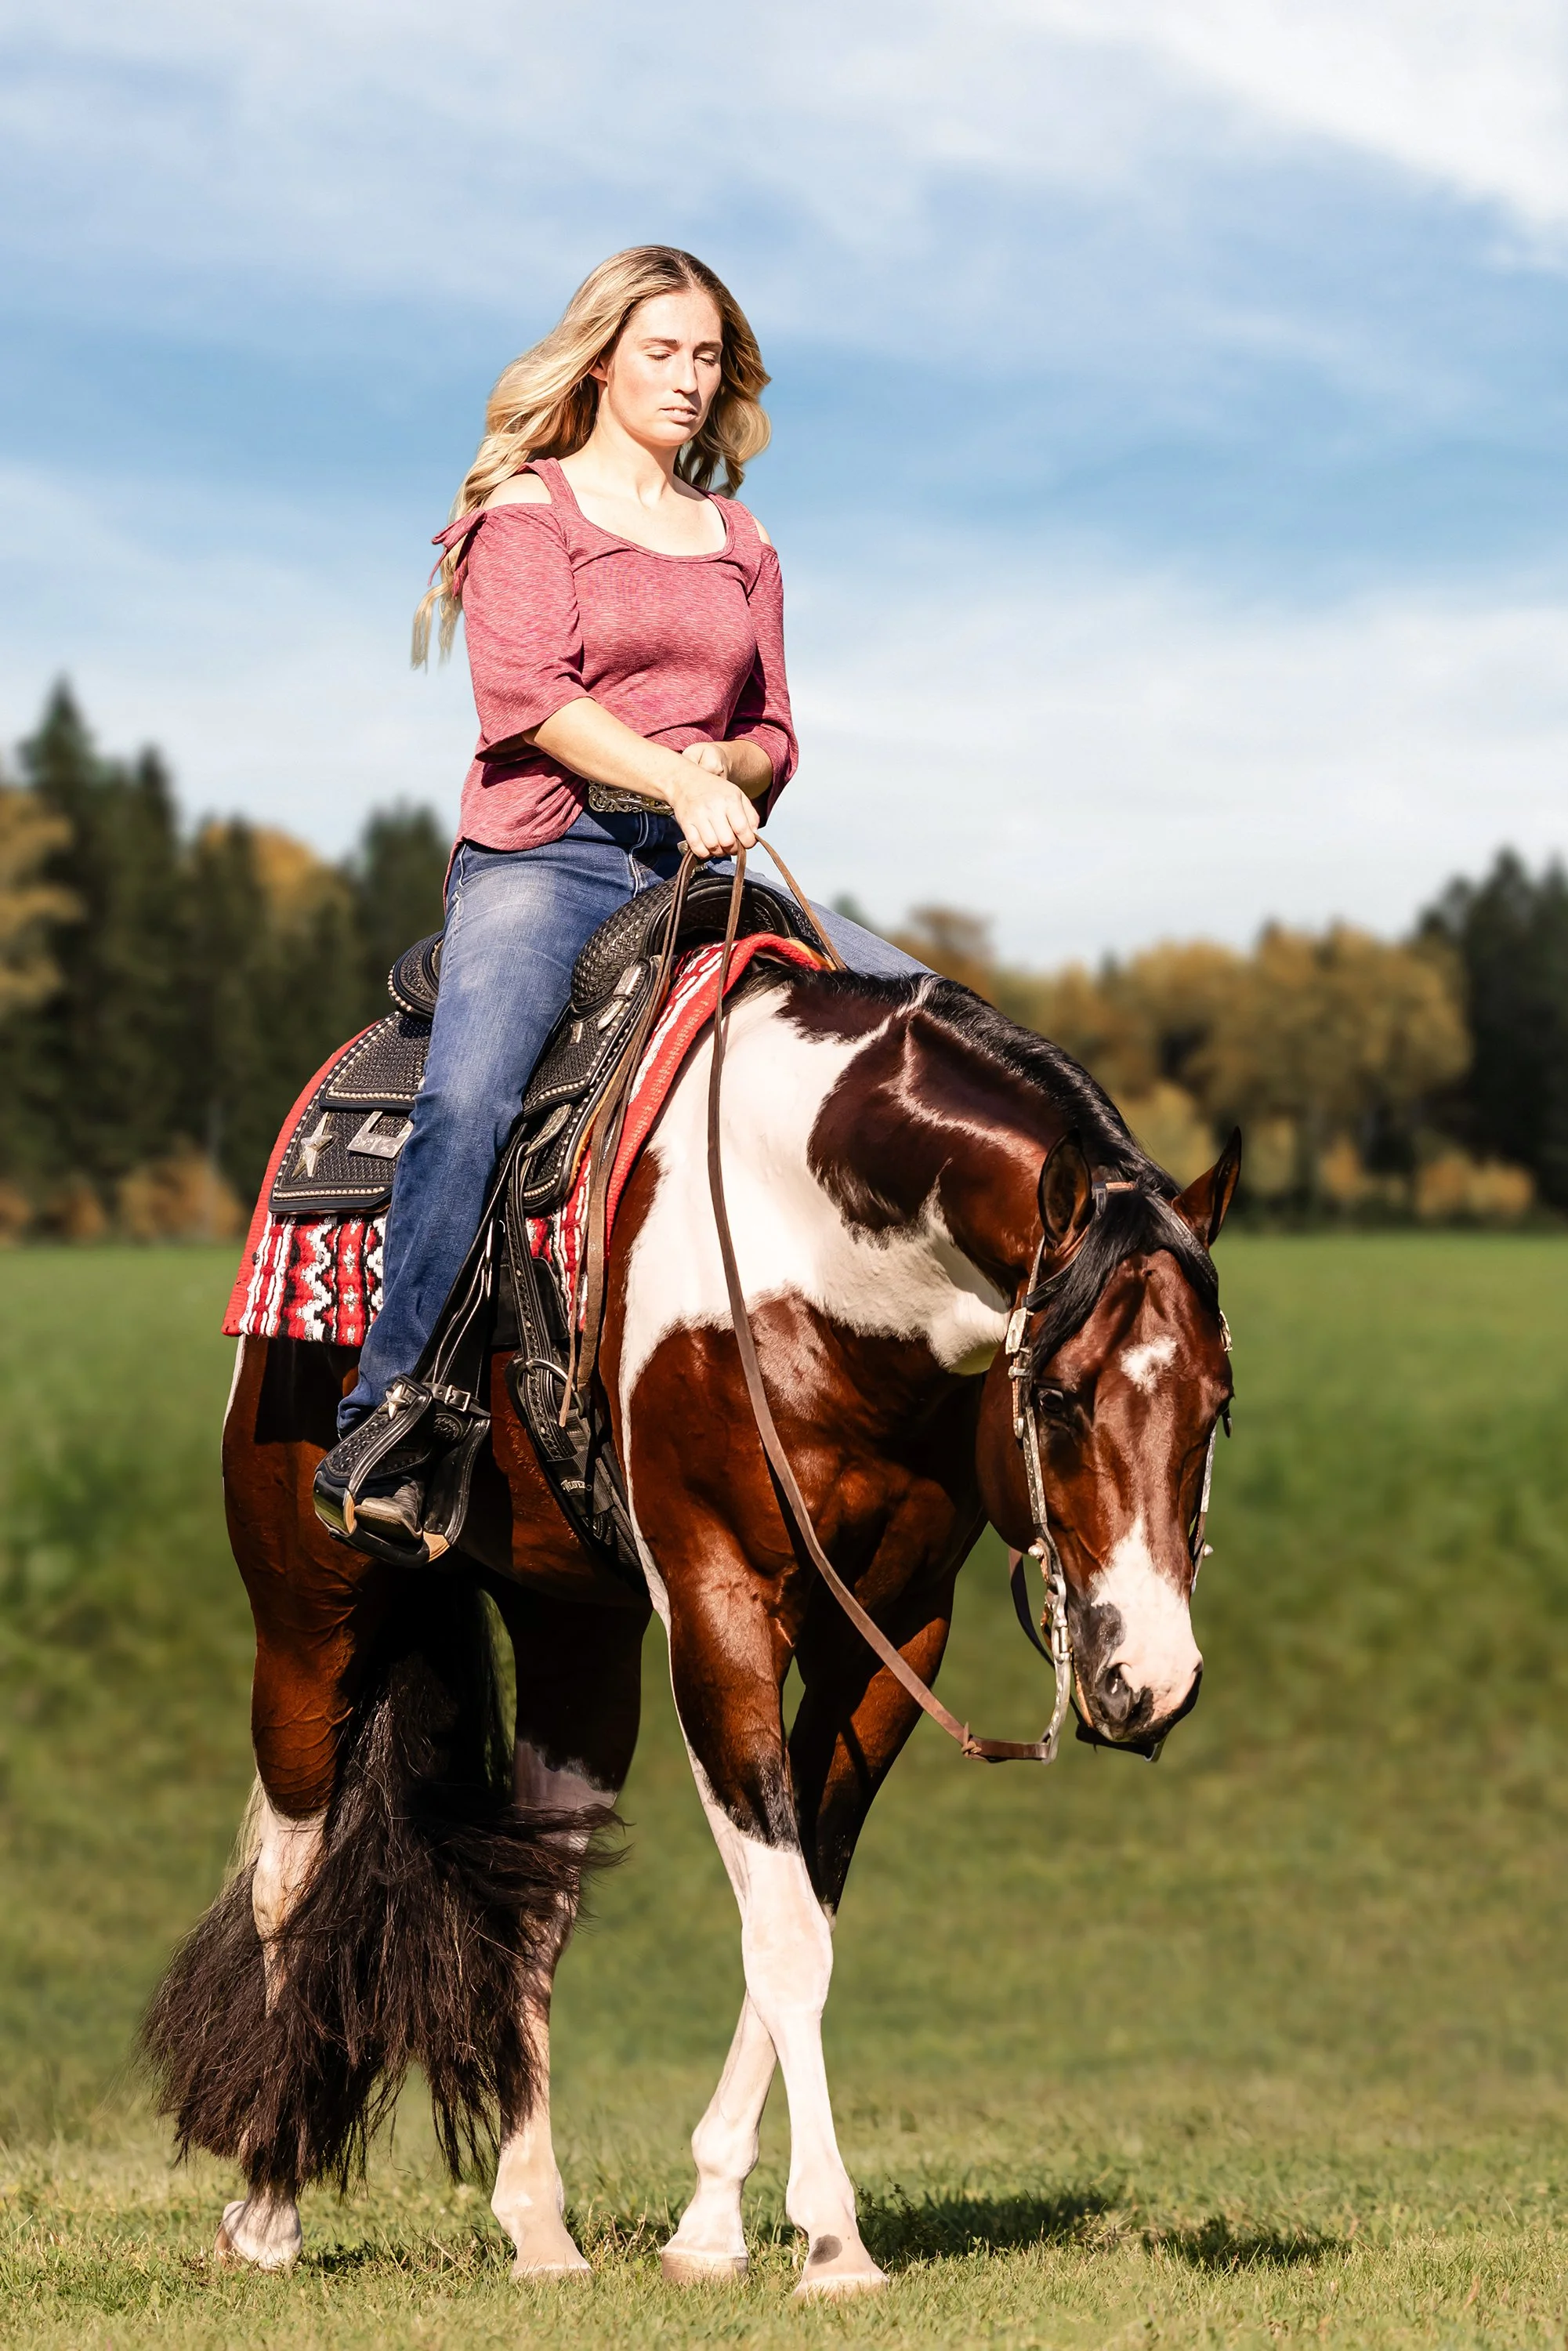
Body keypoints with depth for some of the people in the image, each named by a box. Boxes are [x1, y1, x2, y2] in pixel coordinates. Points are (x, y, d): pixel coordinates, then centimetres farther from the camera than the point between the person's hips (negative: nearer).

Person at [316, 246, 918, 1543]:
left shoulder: (741, 543, 21)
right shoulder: (526, 511, 6)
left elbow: (775, 737, 21)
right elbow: (526, 695, -9)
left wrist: (726, 766, -3)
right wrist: (671, 780, -22)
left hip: (698, 864, 5)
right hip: (547, 853, -5)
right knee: (467, 1097, -29)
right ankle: (383, 1426, -26)